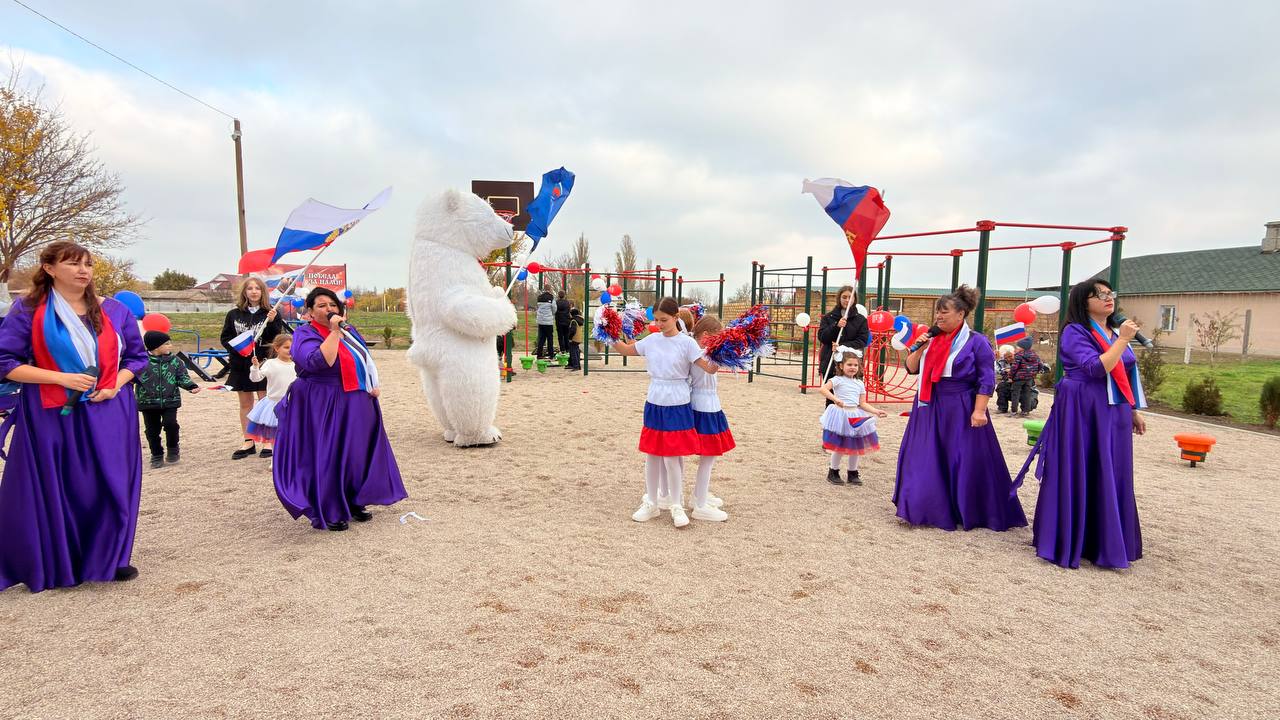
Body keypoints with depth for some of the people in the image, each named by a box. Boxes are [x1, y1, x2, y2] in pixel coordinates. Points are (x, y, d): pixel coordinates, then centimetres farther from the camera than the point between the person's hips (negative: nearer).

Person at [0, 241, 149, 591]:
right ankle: (55, 566, 21)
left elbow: (136, 356, 11)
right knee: (53, 489, 5)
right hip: (51, 416, -2)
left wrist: (116, 385, -7)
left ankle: (109, 559, 19)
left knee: (110, 486, 5)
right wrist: (61, 378, -16)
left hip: (108, 413, 2)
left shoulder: (114, 311, 5)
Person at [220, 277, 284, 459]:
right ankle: (248, 442, 19)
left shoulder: (270, 313, -2)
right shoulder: (234, 314, 5)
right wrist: (236, 346, -9)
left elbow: (277, 338, -7)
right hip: (240, 364, 3)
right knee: (245, 404, 10)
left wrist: (271, 322, -21)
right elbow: (225, 338, 9)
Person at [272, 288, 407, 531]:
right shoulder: (305, 335, -9)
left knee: (357, 454, 12)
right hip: (325, 408, -7)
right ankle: (329, 513, 8)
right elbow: (319, 362, -28)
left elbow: (366, 361, 21)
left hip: (359, 406, 7)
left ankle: (354, 503, 26)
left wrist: (375, 385, 6)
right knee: (328, 457, -3)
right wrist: (334, 331, -24)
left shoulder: (348, 330, 13)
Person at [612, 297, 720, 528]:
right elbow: (626, 350, 17)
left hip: (677, 406, -5)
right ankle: (650, 503, 26)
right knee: (651, 455, 12)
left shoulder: (686, 343, -10)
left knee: (672, 457, -1)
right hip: (654, 404, 5)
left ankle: (677, 507, 16)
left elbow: (710, 368, -15)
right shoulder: (651, 340, 3)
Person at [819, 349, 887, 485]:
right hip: (840, 414, -5)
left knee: (856, 446, 9)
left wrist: (876, 411, -4)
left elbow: (862, 403, 8)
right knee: (839, 446, 0)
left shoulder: (860, 384, 11)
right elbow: (822, 389, -21)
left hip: (856, 417, 6)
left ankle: (853, 473, 24)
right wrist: (835, 399, -30)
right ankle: (833, 473, 17)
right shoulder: (838, 380, -6)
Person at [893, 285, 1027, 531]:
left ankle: (965, 513, 16)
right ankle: (928, 509, 18)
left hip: (961, 411, -5)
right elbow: (911, 368, 10)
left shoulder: (976, 342, -6)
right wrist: (920, 348, -5)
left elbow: (986, 380, -9)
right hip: (929, 409, 5)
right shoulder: (931, 338, 10)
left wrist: (979, 411, -17)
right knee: (926, 460, 6)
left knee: (963, 462, 1)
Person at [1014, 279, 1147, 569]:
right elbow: (1097, 368, -22)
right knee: (1077, 476, -2)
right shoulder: (1075, 332, -9)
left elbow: (1124, 375, 19)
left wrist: (1134, 411, 19)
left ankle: (1102, 542, 24)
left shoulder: (1115, 332, 14)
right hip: (1082, 412, -7)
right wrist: (1122, 340, -19)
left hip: (1113, 413, 7)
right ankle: (1068, 543, 9)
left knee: (1109, 477, 11)